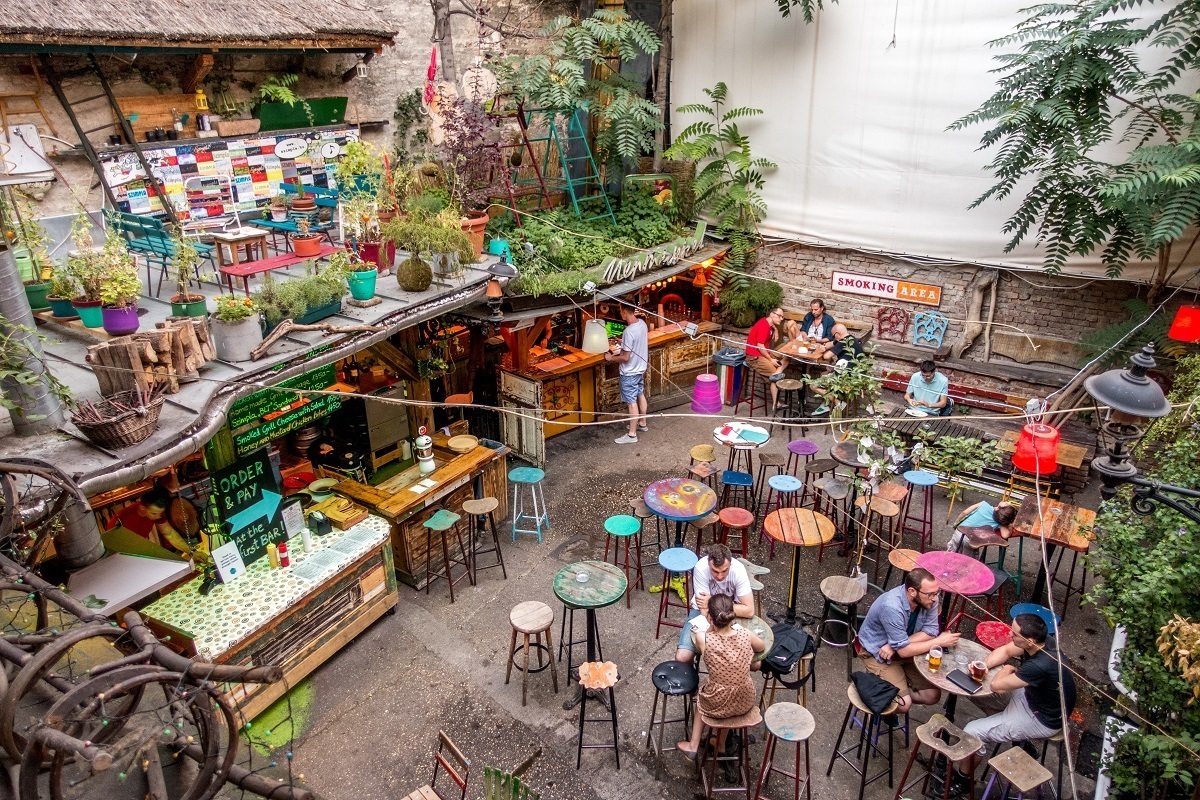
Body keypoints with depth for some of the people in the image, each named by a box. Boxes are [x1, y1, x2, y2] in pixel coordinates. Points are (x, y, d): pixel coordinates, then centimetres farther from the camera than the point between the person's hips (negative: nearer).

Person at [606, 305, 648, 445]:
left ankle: (632, 435, 10)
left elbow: (625, 358, -26)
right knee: (640, 395, 23)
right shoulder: (642, 323, -3)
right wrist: (623, 347, 14)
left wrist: (611, 358, -11)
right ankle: (642, 423, 41)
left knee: (632, 402, 0)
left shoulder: (629, 331, -30)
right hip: (640, 367, 9)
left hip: (630, 372, -9)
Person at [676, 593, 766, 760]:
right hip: (745, 704, 2)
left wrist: (711, 624, -8)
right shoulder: (745, 634, -16)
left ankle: (693, 745, 39)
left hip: (716, 707, -2)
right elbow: (762, 647, 9)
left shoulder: (703, 638, -22)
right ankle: (721, 743, 46)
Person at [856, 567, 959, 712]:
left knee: (933, 695, -2)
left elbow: (930, 632, -12)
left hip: (905, 649, 6)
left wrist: (895, 645, -24)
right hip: (877, 652, -6)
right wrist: (939, 642, -19)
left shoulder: (928, 599, -17)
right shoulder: (892, 607, -35)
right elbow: (903, 650, -27)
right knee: (903, 705, -18)